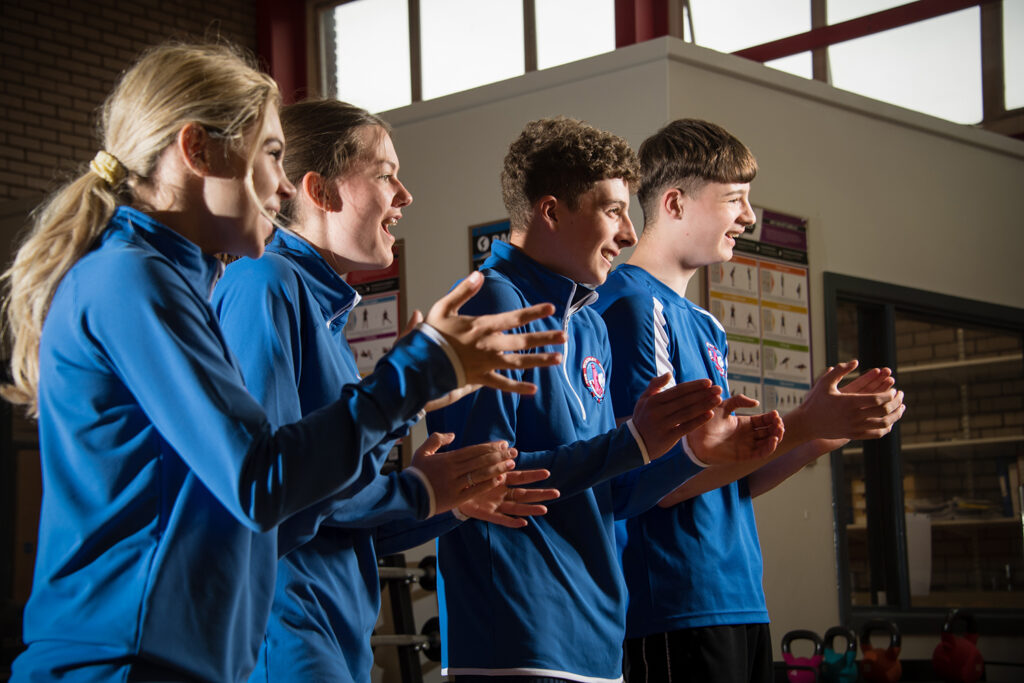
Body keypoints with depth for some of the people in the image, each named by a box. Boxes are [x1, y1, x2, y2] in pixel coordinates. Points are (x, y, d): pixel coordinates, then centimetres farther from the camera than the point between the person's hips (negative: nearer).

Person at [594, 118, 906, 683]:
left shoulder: (705, 326, 17)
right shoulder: (632, 305, -11)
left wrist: (833, 429, 3)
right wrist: (801, 424, -16)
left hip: (739, 602, 9)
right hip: (676, 613, -9)